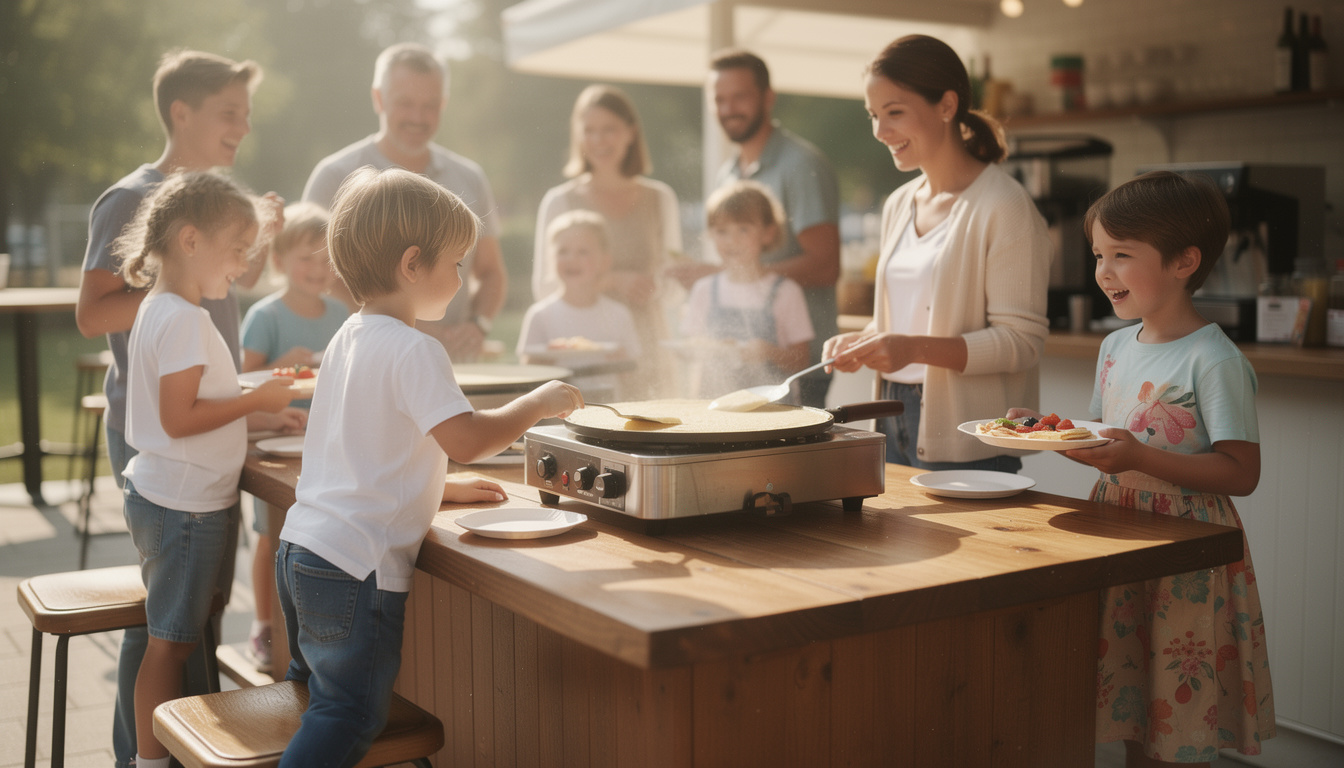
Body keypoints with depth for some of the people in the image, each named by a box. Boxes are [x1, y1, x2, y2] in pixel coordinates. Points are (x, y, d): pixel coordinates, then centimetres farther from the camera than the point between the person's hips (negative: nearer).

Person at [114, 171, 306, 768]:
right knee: (171, 641, 0)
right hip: (183, 505, -10)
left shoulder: (159, 310, 12)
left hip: (164, 496, 10)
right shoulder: (184, 320, -20)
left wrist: (263, 412, 10)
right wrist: (256, 401, -15)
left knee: (176, 636, 16)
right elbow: (179, 420, -24)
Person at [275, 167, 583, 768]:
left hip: (302, 545, 10)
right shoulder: (413, 352, -17)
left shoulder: (348, 338, 13)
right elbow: (465, 440, -26)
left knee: (316, 689, 25)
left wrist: (443, 489, 21)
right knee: (351, 712, -4)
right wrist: (538, 402, -12)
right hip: (355, 566, -10)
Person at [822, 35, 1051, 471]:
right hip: (895, 420, 6)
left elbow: (1021, 341, -16)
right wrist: (863, 341, 0)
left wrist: (915, 349, -27)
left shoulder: (1003, 206, -12)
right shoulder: (898, 206, 12)